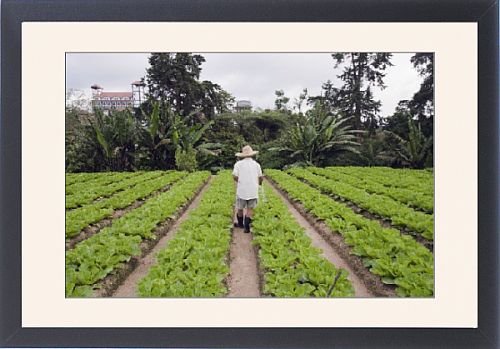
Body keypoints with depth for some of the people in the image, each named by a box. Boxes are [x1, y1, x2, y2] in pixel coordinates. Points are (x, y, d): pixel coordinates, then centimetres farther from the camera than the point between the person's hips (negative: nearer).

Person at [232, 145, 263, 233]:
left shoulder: (238, 164, -2)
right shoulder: (256, 164, 3)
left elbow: (235, 176, -9)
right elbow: (260, 177, 5)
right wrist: (260, 182, 27)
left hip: (242, 190, 0)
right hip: (253, 190, 1)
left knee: (240, 208, 17)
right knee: (250, 208, 7)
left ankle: (240, 224, 35)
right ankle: (246, 226, -4)